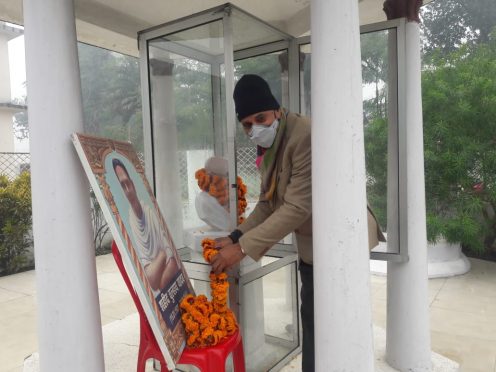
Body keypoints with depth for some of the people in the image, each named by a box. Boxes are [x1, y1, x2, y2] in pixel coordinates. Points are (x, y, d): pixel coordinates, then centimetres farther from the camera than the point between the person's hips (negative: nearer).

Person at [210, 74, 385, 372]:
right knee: (311, 320, 23)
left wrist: (244, 247, -29)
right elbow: (267, 203, 2)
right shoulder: (267, 144, 2)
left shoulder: (307, 135, -27)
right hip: (310, 245, 8)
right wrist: (236, 237, -12)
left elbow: (298, 207, -31)